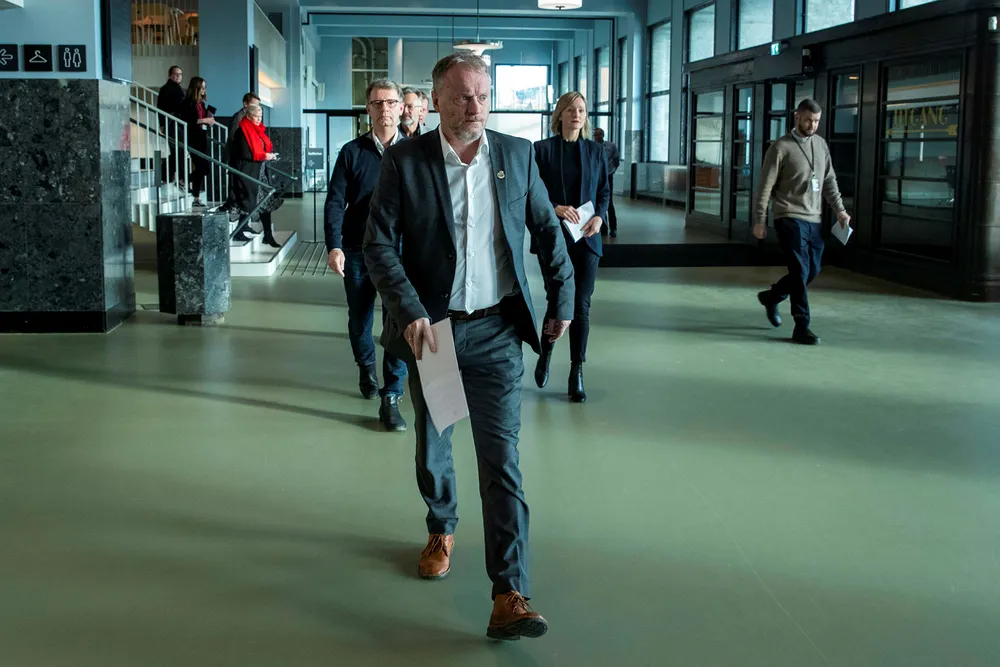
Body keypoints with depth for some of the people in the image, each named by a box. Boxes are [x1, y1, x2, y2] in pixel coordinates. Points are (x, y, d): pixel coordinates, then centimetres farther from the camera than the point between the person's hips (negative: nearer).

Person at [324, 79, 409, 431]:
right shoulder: (352, 152, 2)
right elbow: (335, 202, -3)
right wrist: (334, 247, -15)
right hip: (357, 250, 2)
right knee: (359, 319, 16)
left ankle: (390, 398, -5)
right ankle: (366, 369, 43)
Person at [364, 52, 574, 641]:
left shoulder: (517, 155, 0)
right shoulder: (405, 161, -6)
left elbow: (548, 230, 11)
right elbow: (379, 244, -9)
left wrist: (563, 299, 10)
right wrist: (411, 313, -20)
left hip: (496, 332, 0)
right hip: (430, 327, 1)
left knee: (502, 459, -7)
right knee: (432, 444, 18)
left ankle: (510, 597, -7)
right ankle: (442, 530, 47)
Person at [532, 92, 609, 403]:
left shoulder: (596, 151, 9)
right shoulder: (542, 149, 0)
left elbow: (604, 192, 12)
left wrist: (599, 216, -7)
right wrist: (555, 209, -19)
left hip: (586, 239, 3)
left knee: (581, 306, 1)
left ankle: (577, 374, 9)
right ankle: (545, 354, 26)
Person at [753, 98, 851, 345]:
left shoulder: (821, 144, 11)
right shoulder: (781, 147, -7)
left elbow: (829, 181, 16)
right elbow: (765, 186, -7)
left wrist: (840, 209, 6)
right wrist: (759, 220, -9)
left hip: (814, 220, 6)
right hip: (790, 218, -6)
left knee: (812, 270, 11)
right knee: (801, 270, -11)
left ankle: (771, 297, 34)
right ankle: (801, 327, -5)